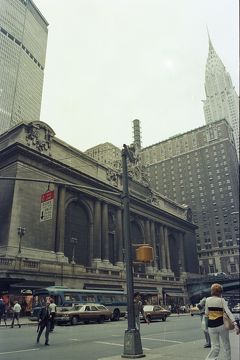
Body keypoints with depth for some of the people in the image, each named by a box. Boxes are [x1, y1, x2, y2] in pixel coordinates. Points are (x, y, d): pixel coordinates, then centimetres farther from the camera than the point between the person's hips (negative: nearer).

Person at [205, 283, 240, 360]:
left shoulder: (207, 300, 2)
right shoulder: (222, 300, -6)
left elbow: (206, 313, 6)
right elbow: (228, 312, -17)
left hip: (211, 325, 2)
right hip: (221, 324, -2)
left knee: (215, 346, 9)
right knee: (226, 345, 17)